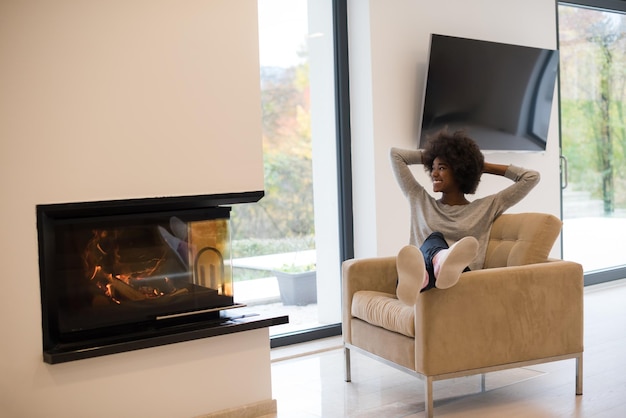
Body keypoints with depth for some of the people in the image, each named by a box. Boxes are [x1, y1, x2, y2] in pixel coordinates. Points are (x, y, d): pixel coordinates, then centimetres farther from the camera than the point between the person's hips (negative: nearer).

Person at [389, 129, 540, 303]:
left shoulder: (486, 207, 21)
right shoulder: (420, 202, 26)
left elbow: (531, 178, 18)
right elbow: (395, 154, 31)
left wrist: (484, 166, 25)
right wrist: (430, 156, 38)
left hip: (460, 280, -1)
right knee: (434, 239, -34)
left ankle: (446, 265, -76)